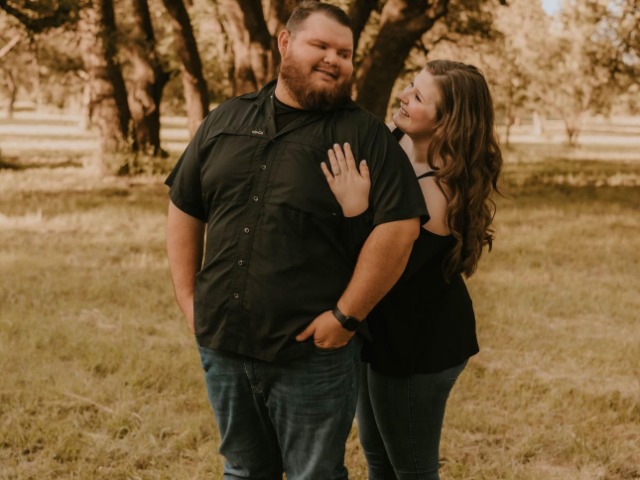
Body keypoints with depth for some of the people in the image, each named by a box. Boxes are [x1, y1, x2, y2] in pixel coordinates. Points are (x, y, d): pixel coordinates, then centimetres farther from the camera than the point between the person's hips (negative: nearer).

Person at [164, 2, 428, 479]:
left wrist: (346, 316, -16)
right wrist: (188, 300, 7)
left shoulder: (364, 134, -6)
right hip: (222, 347, 4)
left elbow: (398, 226, -15)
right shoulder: (226, 121, 9)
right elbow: (184, 210, 14)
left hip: (312, 355, -4)